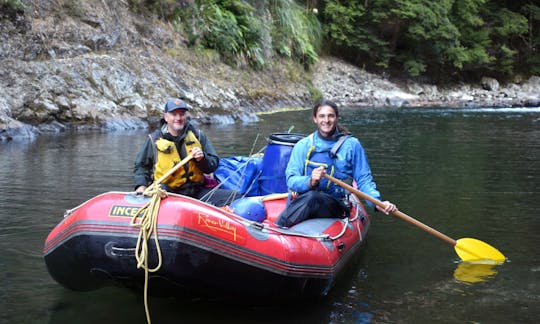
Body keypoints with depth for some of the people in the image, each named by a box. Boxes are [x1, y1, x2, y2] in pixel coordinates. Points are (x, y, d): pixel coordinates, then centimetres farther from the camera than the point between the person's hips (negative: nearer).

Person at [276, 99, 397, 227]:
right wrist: (310, 182, -22)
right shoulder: (303, 145, 9)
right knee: (310, 195, -37)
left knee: (312, 197, -35)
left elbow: (363, 179, 7)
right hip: (303, 201, 1)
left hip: (336, 206, -1)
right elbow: (291, 180, 0)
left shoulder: (352, 145, 8)